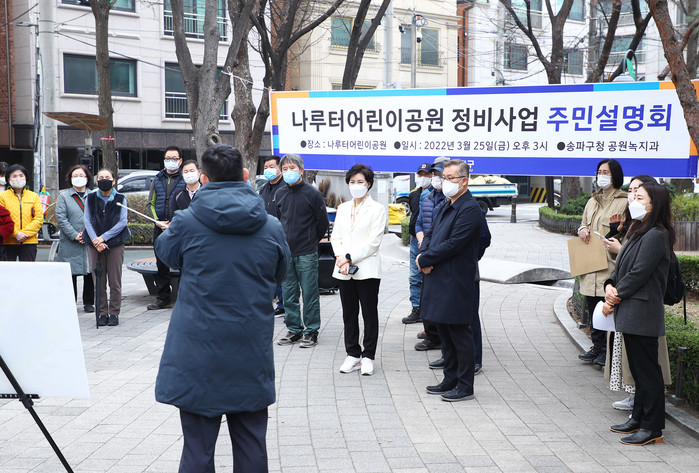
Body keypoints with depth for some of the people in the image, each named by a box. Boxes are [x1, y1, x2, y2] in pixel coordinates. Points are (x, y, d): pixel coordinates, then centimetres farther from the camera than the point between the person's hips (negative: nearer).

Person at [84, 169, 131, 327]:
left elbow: (123, 222, -3)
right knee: (99, 281, 2)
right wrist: (95, 240, -12)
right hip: (95, 243, 1)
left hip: (115, 244, -1)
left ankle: (114, 313, 7)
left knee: (115, 281, -1)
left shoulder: (120, 199, 5)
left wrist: (103, 237, -11)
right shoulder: (91, 198, 10)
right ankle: (102, 313, 10)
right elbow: (87, 221, 3)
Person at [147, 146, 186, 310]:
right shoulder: (157, 179, 14)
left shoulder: (185, 180, 0)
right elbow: (151, 203, 16)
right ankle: (163, 298, 19)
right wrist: (158, 221, 0)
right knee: (161, 264, 10)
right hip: (160, 228, 5)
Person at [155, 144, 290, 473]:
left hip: (198, 352, -2)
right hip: (252, 354, 2)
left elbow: (166, 253, 12)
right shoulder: (271, 227, -3)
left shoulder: (187, 223, -10)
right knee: (251, 445, 12)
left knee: (198, 446, 5)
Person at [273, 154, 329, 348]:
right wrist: (284, 241, 15)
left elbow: (323, 222, 0)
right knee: (289, 294, 9)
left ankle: (311, 332, 9)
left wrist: (311, 241, 8)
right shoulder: (280, 193, 8)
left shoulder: (312, 193, -6)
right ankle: (294, 330, 20)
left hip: (307, 254, -5)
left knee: (309, 294, 0)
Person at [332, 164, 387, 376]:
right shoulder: (343, 208, 14)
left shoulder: (377, 209, -2)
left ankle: (368, 357, 10)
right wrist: (341, 258, -9)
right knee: (349, 314, 9)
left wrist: (350, 258, -14)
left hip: (367, 269, -5)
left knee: (369, 314, 2)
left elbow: (373, 242, -9)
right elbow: (335, 236, 9)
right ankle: (353, 355, 18)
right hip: (344, 270, 5)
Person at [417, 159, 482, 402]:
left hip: (457, 283, -9)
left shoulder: (470, 209, -15)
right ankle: (451, 380, 26)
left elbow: (453, 244, -21)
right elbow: (430, 235, 18)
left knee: (460, 334, -2)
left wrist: (424, 259, -13)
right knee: (445, 333, 15)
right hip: (438, 280, 9)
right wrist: (424, 255, -3)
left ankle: (465, 387, 6)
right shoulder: (444, 207, 16)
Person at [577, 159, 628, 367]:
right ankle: (597, 347, 22)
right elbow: (584, 223, 26)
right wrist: (582, 230, 4)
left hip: (610, 264, -7)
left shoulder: (623, 202, -6)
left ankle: (608, 351, 5)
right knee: (592, 308, 11)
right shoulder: (593, 201, 18)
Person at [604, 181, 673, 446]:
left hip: (642, 315, -10)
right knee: (638, 369, 17)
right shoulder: (639, 232, 15)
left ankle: (652, 428, 5)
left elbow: (639, 274, -18)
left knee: (647, 370, -3)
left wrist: (616, 296, -11)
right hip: (630, 314, 10)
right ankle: (639, 419, 28)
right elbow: (621, 266, 16)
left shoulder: (656, 235, -15)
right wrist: (610, 287, -3)